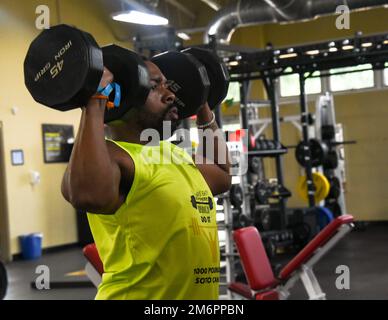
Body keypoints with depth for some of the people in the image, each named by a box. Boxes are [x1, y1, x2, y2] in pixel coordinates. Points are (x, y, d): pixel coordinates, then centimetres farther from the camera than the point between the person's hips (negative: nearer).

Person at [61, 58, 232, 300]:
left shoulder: (177, 154, 11)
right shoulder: (112, 156, -17)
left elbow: (222, 177, 28)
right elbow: (88, 194, -39)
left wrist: (203, 109, 24)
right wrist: (95, 103, -31)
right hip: (136, 294, -9)